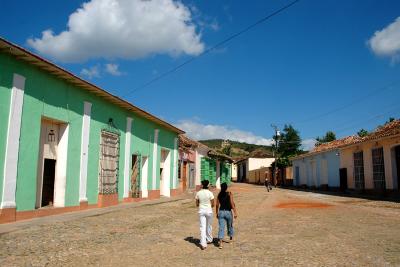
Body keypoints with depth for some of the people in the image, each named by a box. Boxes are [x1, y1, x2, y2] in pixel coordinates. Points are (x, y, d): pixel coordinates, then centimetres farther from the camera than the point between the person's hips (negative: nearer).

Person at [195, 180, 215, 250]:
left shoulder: (198, 193, -3)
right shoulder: (210, 193, -11)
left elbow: (197, 204, 3)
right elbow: (212, 205, -6)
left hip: (201, 211, 1)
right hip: (209, 211, -1)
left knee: (202, 227, 1)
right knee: (209, 226, 19)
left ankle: (203, 244, -7)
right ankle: (209, 240, 37)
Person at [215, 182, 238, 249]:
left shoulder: (219, 195, 2)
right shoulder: (229, 194, -8)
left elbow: (217, 205, 5)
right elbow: (232, 203, -13)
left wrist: (217, 213, 16)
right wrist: (235, 213, -10)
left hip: (221, 212, 2)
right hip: (228, 212, -1)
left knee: (221, 227, -3)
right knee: (230, 225, 22)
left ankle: (220, 242, -17)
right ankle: (231, 238, 43)